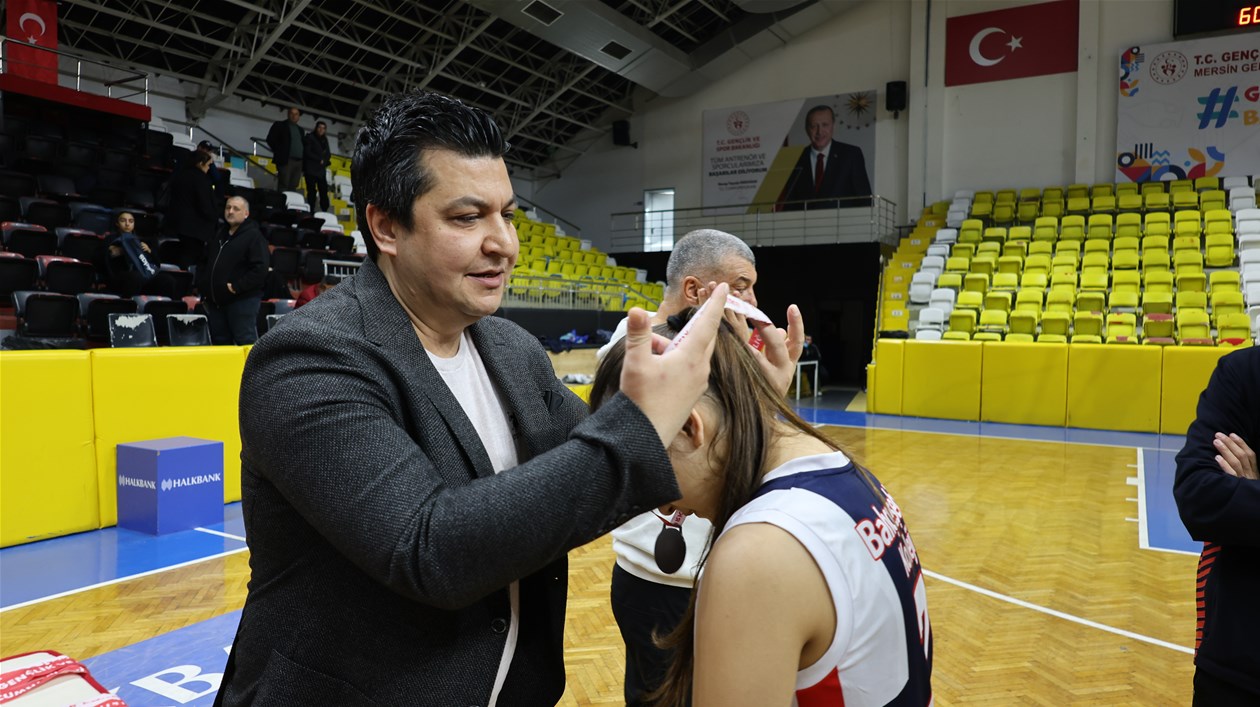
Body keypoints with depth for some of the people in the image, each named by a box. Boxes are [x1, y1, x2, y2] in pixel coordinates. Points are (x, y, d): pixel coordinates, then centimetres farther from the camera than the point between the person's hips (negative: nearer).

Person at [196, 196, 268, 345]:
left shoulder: (254, 236, -7)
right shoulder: (219, 235, 18)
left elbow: (260, 269, -18)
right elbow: (203, 264, 27)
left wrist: (237, 287, -20)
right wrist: (202, 285, 12)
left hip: (242, 300, -8)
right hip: (215, 301, 8)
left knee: (246, 343, -8)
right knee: (219, 343, 12)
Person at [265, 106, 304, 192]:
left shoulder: (300, 130, 24)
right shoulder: (279, 125, 8)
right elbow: (270, 139, 0)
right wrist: (280, 153, -6)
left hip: (299, 162, 5)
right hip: (285, 160, -5)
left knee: (293, 187, 0)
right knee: (283, 186, -10)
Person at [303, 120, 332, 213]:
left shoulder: (324, 140, 17)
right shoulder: (310, 137, 1)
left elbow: (328, 154, 14)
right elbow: (307, 152, -8)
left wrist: (325, 161, -6)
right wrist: (319, 160, -9)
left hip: (321, 170, 5)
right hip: (311, 169, -5)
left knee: (324, 191, -1)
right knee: (312, 191, -7)